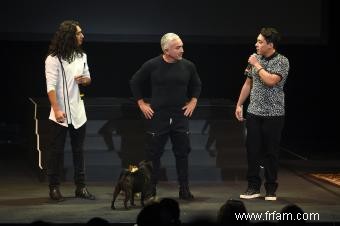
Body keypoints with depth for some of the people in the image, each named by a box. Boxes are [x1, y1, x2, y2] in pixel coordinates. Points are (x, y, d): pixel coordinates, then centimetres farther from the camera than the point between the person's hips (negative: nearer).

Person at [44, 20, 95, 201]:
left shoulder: (81, 56, 9)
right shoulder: (53, 59, -11)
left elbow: (88, 78, 21)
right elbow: (51, 87, -17)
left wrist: (84, 79, -4)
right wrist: (57, 110, -26)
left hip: (77, 112, 6)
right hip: (60, 114, -6)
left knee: (78, 151, 10)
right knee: (56, 151, 2)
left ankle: (81, 187, 17)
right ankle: (54, 188, 11)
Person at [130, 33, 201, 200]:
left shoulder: (187, 66, -1)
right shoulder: (152, 65, -7)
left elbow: (196, 85, 18)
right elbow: (134, 82, 5)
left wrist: (193, 101, 8)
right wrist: (141, 103, 2)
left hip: (180, 116, 2)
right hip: (157, 116, -2)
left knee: (182, 153, 4)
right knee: (153, 154, 2)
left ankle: (184, 189, 12)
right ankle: (151, 190, 11)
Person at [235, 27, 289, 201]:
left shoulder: (282, 61, -9)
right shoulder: (255, 58, 7)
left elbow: (271, 81, -24)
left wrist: (257, 65, -14)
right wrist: (239, 104, 15)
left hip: (273, 115, -4)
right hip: (253, 113, 5)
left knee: (271, 152, 2)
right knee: (252, 150, 4)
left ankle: (271, 189, 12)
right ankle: (253, 187, 12)